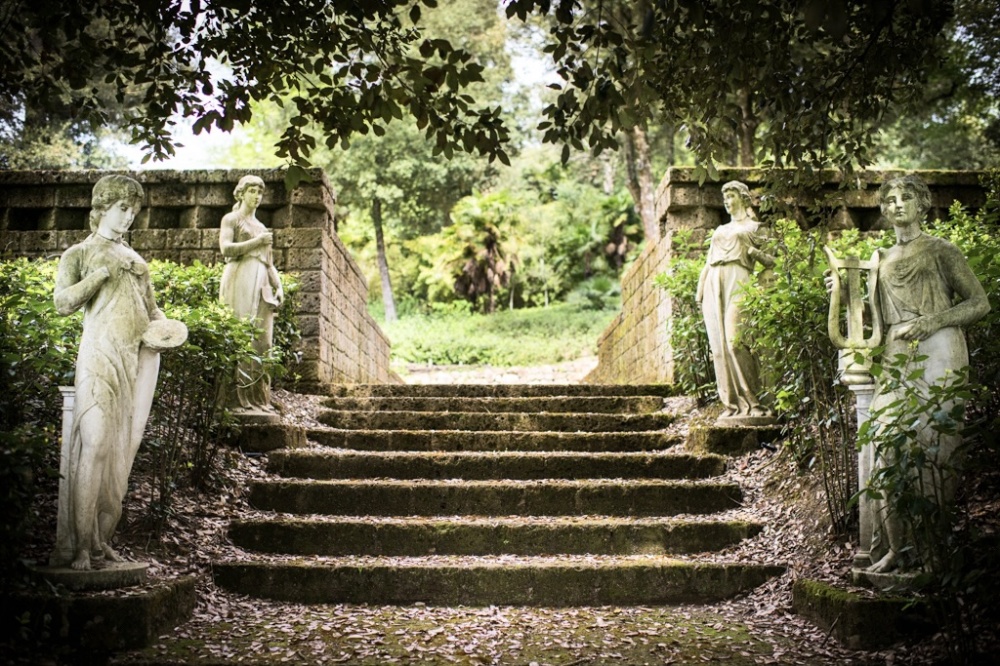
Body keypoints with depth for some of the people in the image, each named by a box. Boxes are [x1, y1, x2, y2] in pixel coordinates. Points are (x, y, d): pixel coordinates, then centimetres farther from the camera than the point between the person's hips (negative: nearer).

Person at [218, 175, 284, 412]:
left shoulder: (262, 227, 27)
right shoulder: (231, 219, 10)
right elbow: (226, 249, -7)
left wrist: (278, 286, 11)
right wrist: (257, 241, -7)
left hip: (261, 285, 6)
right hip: (240, 280, -6)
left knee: (262, 339, -2)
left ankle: (259, 396, -2)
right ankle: (242, 395, -16)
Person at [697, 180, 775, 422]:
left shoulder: (754, 228, 14)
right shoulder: (719, 231, 29)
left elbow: (771, 261, 8)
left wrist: (754, 252, -11)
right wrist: (700, 291, 12)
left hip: (737, 281, -5)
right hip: (714, 285, 5)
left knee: (734, 341, -19)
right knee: (718, 344, -5)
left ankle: (751, 401, -16)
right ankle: (731, 404, -5)